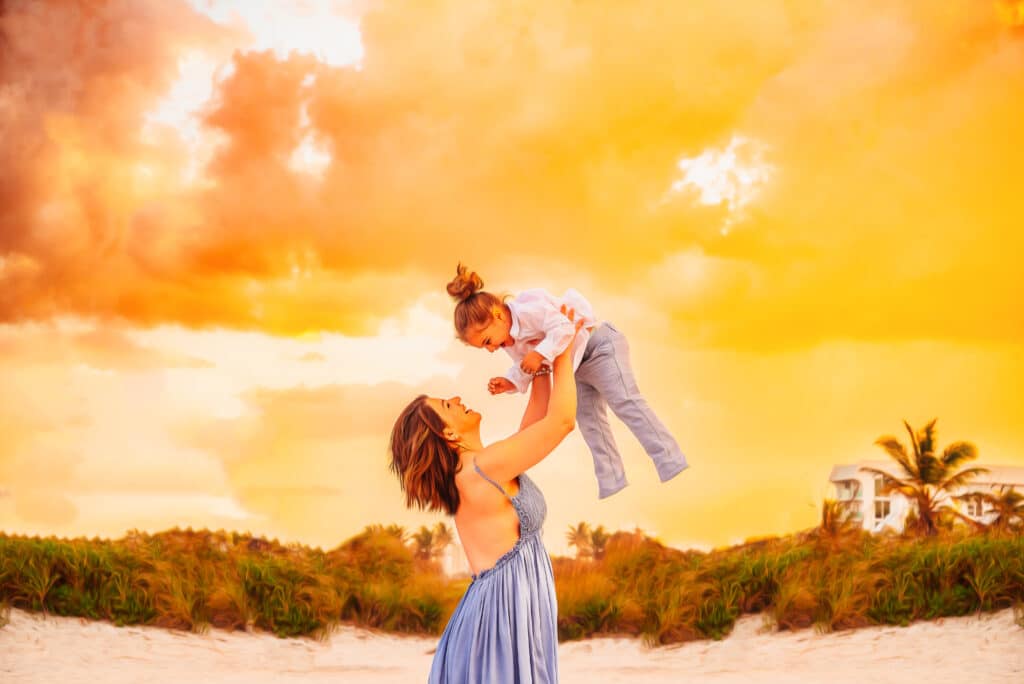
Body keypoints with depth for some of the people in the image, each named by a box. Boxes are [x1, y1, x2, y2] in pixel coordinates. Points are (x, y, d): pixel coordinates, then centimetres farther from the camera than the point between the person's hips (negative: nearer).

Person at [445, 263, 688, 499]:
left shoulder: (529, 308, -30)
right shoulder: (512, 342, 1)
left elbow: (563, 328, -37)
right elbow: (525, 369, 8)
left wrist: (540, 354, -41)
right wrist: (509, 382, -10)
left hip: (599, 346, -10)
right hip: (577, 365, 10)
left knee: (625, 403, -15)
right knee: (588, 420, 8)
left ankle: (670, 461, -13)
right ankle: (611, 480, 14)